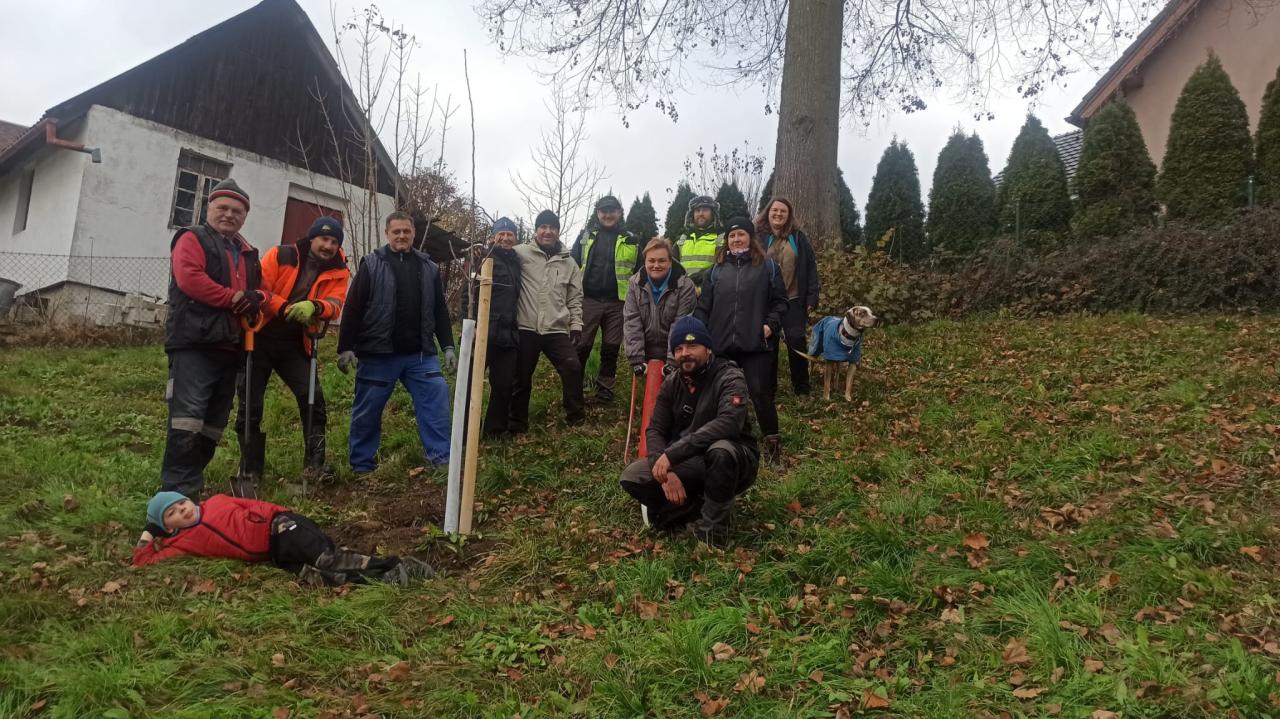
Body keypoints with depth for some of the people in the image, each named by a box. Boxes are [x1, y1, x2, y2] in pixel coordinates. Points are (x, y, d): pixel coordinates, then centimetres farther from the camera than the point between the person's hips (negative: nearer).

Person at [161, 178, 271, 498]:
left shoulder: (247, 253, 23)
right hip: (194, 343, -8)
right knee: (188, 417, -14)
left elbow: (262, 290, 22)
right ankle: (177, 490, -13)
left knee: (214, 420, 11)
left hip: (230, 347, 8)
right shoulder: (192, 239, 1)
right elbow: (189, 278, -16)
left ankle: (193, 481, 21)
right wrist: (235, 298, -13)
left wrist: (257, 299, -3)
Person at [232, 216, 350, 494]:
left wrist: (315, 307, -36)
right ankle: (250, 473, 12)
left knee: (312, 397, -11)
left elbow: (335, 304, -14)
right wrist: (288, 308, -30)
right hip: (260, 339, -2)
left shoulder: (338, 272, 1)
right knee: (250, 406, 1)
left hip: (295, 345, 2)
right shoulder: (280, 255, -7)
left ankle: (314, 461, 2)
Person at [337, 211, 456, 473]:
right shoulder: (371, 264, 1)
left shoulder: (428, 267, 11)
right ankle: (362, 466, 18)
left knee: (436, 398, -7)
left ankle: (441, 458, 0)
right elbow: (353, 308, -3)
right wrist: (346, 347, -8)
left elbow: (440, 311, 15)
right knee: (367, 411, 5)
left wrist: (448, 346, 8)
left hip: (421, 353, 3)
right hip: (378, 353, -2)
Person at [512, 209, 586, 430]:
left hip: (557, 330, 2)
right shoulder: (521, 253, 2)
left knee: (573, 368, -12)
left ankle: (576, 418, 5)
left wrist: (576, 325, 6)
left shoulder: (569, 263, 11)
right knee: (521, 377, 7)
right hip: (526, 328, -2)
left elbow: (575, 298, 13)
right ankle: (517, 424, 22)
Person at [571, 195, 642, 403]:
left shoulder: (631, 241, 10)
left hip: (617, 303, 1)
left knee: (611, 349, 6)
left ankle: (604, 389, 17)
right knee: (581, 347, 0)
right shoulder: (586, 237, 8)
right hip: (588, 300, -1)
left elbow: (639, 273, 13)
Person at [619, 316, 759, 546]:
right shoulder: (672, 383, 0)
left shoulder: (729, 377, -18)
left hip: (733, 460, -5)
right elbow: (655, 430, -2)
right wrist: (666, 471, -23)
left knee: (721, 450, -40)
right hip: (689, 464, 5)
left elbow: (728, 422, -36)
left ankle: (713, 529, -18)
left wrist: (671, 454, -40)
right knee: (631, 478, -12)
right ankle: (699, 505, 1)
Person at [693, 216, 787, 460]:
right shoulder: (717, 270, 13)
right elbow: (703, 306, 10)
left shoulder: (767, 267, 7)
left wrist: (771, 324, -10)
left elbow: (779, 301, 6)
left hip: (755, 344, -3)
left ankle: (772, 442, 6)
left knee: (760, 393, -6)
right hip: (722, 344, 3)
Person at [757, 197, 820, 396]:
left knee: (797, 343, -2)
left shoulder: (798, 238, 6)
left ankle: (801, 387, 12)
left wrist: (812, 297, -3)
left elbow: (811, 267, 5)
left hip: (794, 301, 0)